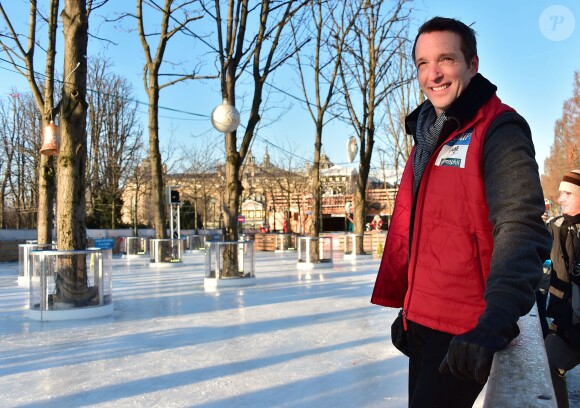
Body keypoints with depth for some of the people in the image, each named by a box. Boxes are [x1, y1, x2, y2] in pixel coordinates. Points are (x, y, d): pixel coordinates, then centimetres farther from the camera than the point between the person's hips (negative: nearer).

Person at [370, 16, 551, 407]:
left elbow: (522, 232, -23)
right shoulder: (428, 138, 12)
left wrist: (493, 324, -35)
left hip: (465, 332, -7)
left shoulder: (500, 130, -12)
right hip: (421, 321, 7)